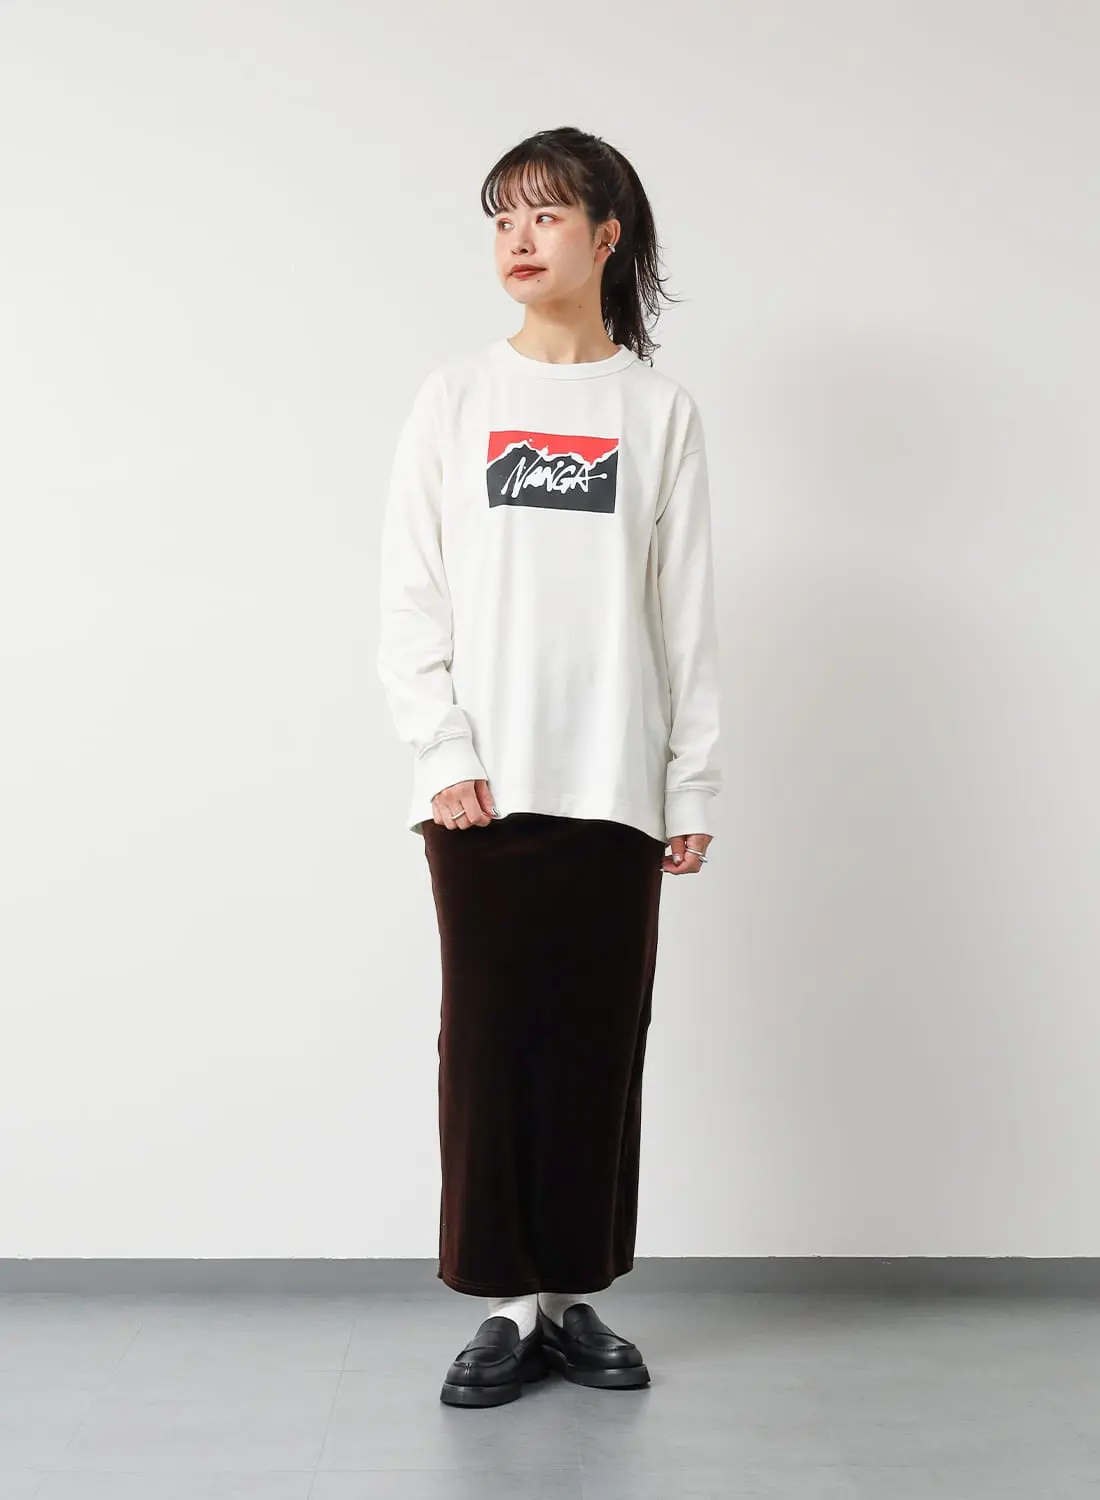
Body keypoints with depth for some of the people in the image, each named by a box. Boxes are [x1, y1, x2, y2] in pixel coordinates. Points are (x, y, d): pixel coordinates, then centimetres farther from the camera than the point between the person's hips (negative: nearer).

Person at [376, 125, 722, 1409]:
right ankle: (506, 1304, 16)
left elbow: (687, 612, 5)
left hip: (615, 787, 0)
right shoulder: (454, 398, 7)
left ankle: (577, 1295, 20)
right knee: (489, 1042, 3)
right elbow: (409, 595, 3)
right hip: (483, 787, 0)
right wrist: (444, 756, -7)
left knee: (600, 1045, 5)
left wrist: (693, 786, 1)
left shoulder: (657, 409, 7)